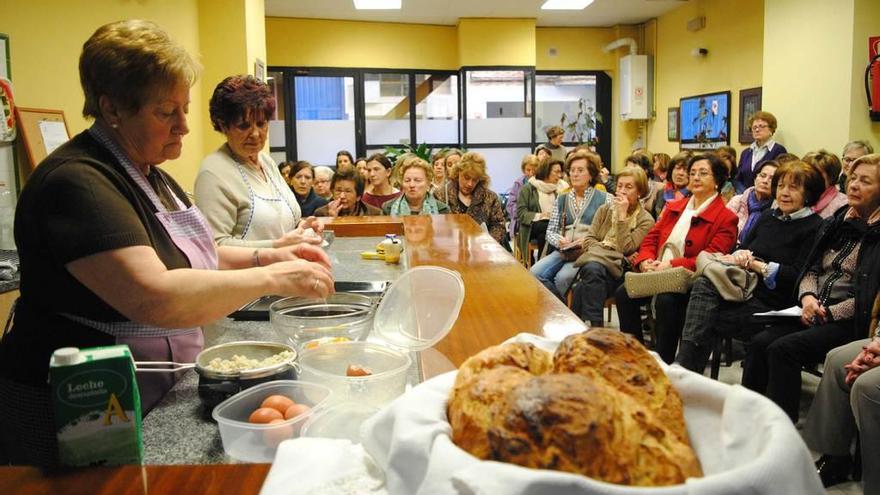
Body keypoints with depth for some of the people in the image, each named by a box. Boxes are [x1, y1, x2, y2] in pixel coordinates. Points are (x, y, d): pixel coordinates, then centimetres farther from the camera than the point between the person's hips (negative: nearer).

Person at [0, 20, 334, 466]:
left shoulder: (148, 175, 9)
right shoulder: (76, 183, -23)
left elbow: (185, 257, 16)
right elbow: (156, 298, -34)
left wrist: (266, 256, 0)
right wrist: (273, 278, -27)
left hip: (151, 400, 9)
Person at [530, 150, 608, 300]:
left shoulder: (604, 199, 7)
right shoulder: (561, 200, 19)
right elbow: (550, 231, 15)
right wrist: (559, 240, -6)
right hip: (563, 251, 4)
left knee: (563, 277, -32)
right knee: (535, 274, -23)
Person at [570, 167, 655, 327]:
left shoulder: (646, 220, 2)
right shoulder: (605, 209, 16)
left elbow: (626, 249, -11)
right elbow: (589, 240, 8)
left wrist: (622, 215, -12)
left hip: (619, 271, -3)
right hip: (596, 261, 3)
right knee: (592, 269, -35)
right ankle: (594, 325, -34)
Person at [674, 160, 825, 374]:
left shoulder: (814, 227, -1)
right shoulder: (767, 216, 20)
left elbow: (799, 276, -11)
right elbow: (742, 248, 18)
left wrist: (755, 264, -11)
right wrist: (740, 255, -7)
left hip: (771, 304, -5)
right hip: (746, 289, 6)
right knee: (703, 284, -27)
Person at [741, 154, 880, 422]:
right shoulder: (836, 222, 16)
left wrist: (828, 313, -14)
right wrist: (808, 297, -4)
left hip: (849, 322, -6)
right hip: (814, 312, 6)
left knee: (784, 349, -27)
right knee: (758, 344, -17)